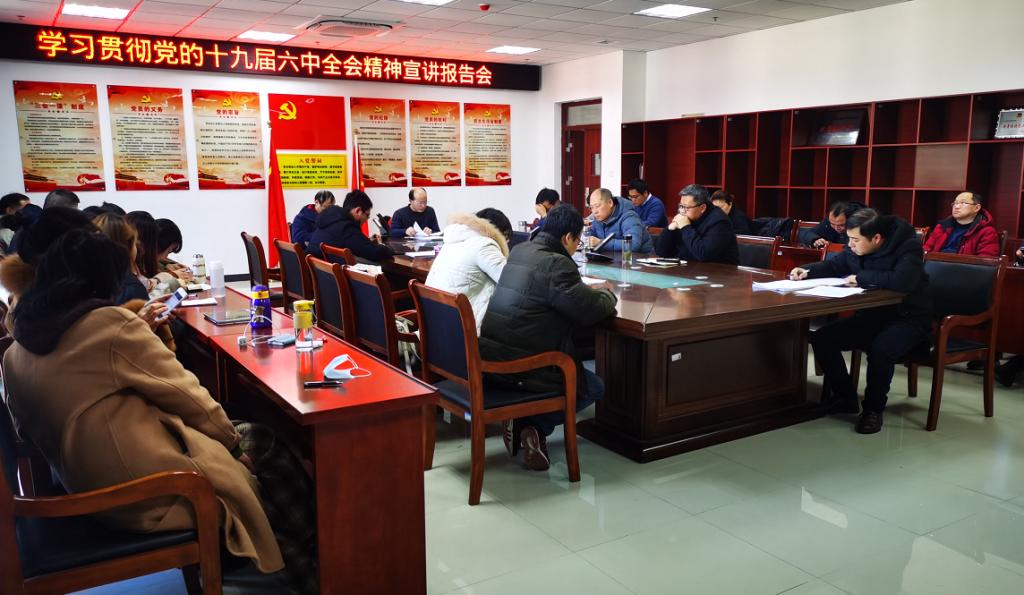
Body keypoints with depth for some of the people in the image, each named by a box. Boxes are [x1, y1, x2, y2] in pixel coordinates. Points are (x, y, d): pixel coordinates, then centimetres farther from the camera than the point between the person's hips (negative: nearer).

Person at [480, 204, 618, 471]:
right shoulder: (557, 264, -18)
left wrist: (589, 292, 19)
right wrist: (608, 296, 7)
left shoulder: (519, 251, 9)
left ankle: (520, 422, 17)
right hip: (521, 366, -9)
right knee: (594, 387, 15)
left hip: (491, 359, 9)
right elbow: (591, 310, -15)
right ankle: (534, 427, 5)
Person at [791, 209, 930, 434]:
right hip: (871, 315, 7)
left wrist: (861, 277, -27)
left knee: (880, 349, -37)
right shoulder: (856, 249, 0)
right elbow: (833, 266, 17)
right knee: (822, 338, -9)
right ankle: (845, 398, 8)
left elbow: (902, 281, -39)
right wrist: (806, 271, -1)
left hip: (907, 319, -7)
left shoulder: (908, 247, -21)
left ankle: (874, 409, -11)